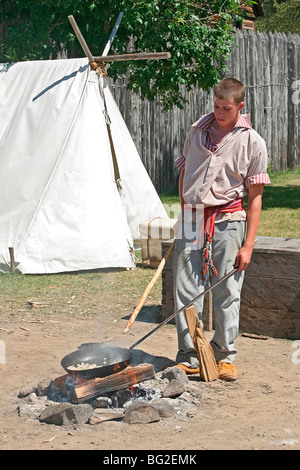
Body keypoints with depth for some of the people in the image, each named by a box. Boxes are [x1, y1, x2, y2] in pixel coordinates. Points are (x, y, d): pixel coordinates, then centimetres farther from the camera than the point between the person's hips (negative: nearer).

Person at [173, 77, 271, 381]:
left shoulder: (252, 143, -1)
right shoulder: (197, 130, 10)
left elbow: (255, 197, -1)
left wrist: (248, 245, -6)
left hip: (228, 222, -3)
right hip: (191, 222, 3)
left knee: (227, 292, 1)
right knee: (186, 291, 0)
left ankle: (224, 356, 14)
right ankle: (188, 358, 7)